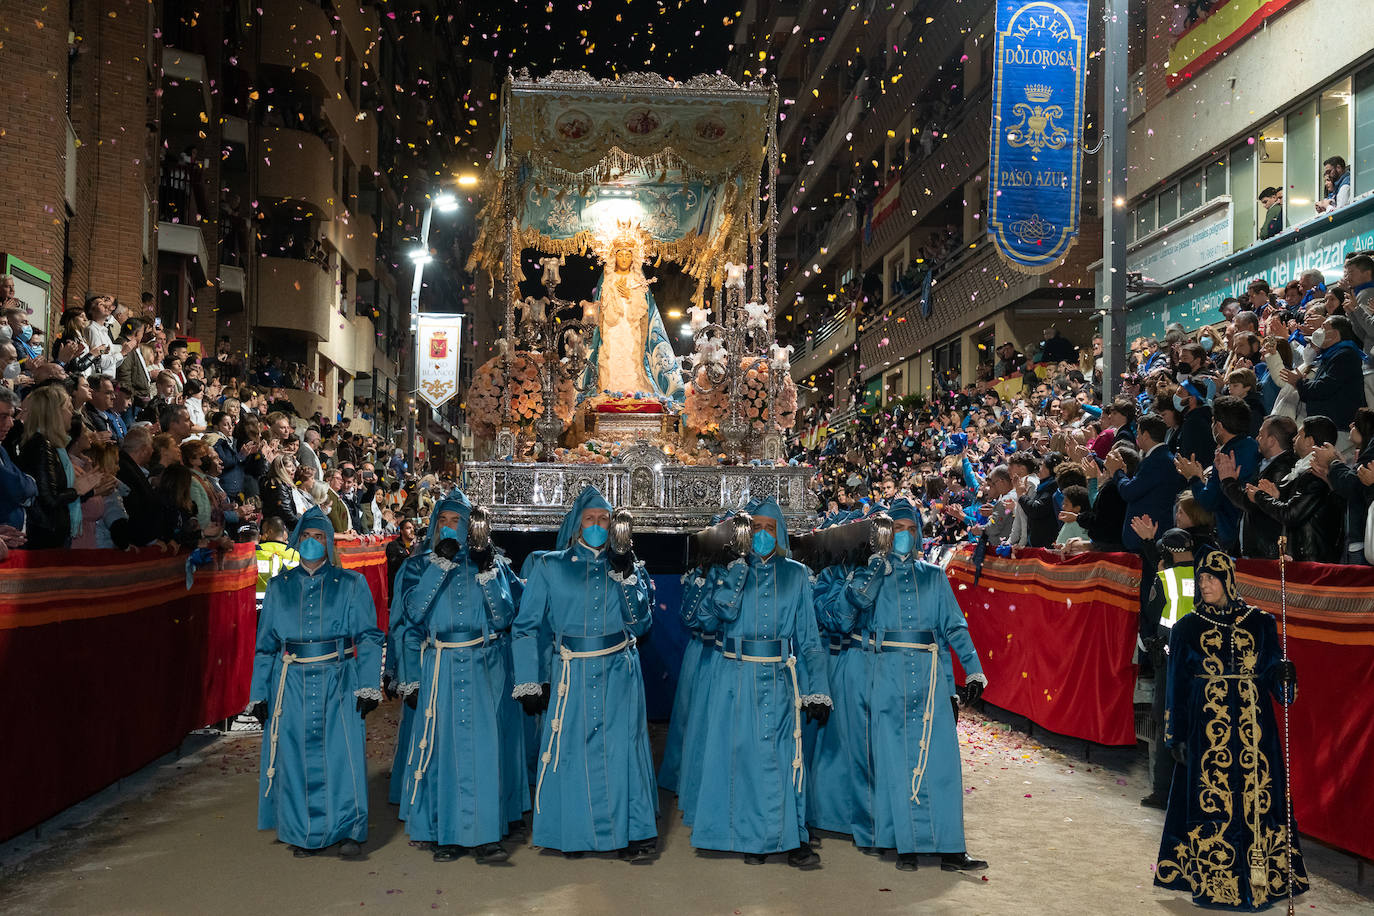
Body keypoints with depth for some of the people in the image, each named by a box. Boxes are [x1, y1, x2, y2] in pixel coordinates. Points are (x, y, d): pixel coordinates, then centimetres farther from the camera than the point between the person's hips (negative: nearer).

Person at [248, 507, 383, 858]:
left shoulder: (350, 585, 6)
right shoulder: (279, 588, 12)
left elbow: (369, 638, 2)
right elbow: (265, 644, 14)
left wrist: (368, 686, -7)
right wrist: (259, 694, 9)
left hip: (338, 684, -2)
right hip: (292, 686, 2)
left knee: (341, 755, -5)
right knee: (296, 759, 4)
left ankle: (348, 832, 6)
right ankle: (303, 834, 18)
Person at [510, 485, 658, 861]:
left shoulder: (625, 565, 8)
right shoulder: (550, 567, 2)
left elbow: (640, 621, 1)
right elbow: (525, 626, 2)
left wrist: (628, 579, -12)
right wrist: (529, 683, -1)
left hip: (618, 674, 1)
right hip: (572, 674, -1)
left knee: (622, 749, -1)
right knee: (572, 751, 4)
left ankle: (634, 833, 8)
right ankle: (574, 831, 20)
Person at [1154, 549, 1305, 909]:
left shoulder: (1259, 622, 6)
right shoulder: (1187, 626, 3)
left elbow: (1271, 671, 5)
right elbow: (1177, 683, 3)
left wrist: (1284, 673, -19)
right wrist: (1178, 736, -1)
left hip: (1252, 725, 1)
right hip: (1208, 726, -1)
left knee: (1257, 798, 0)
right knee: (1211, 797, -2)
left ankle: (1262, 875, 11)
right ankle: (1212, 880, 7)